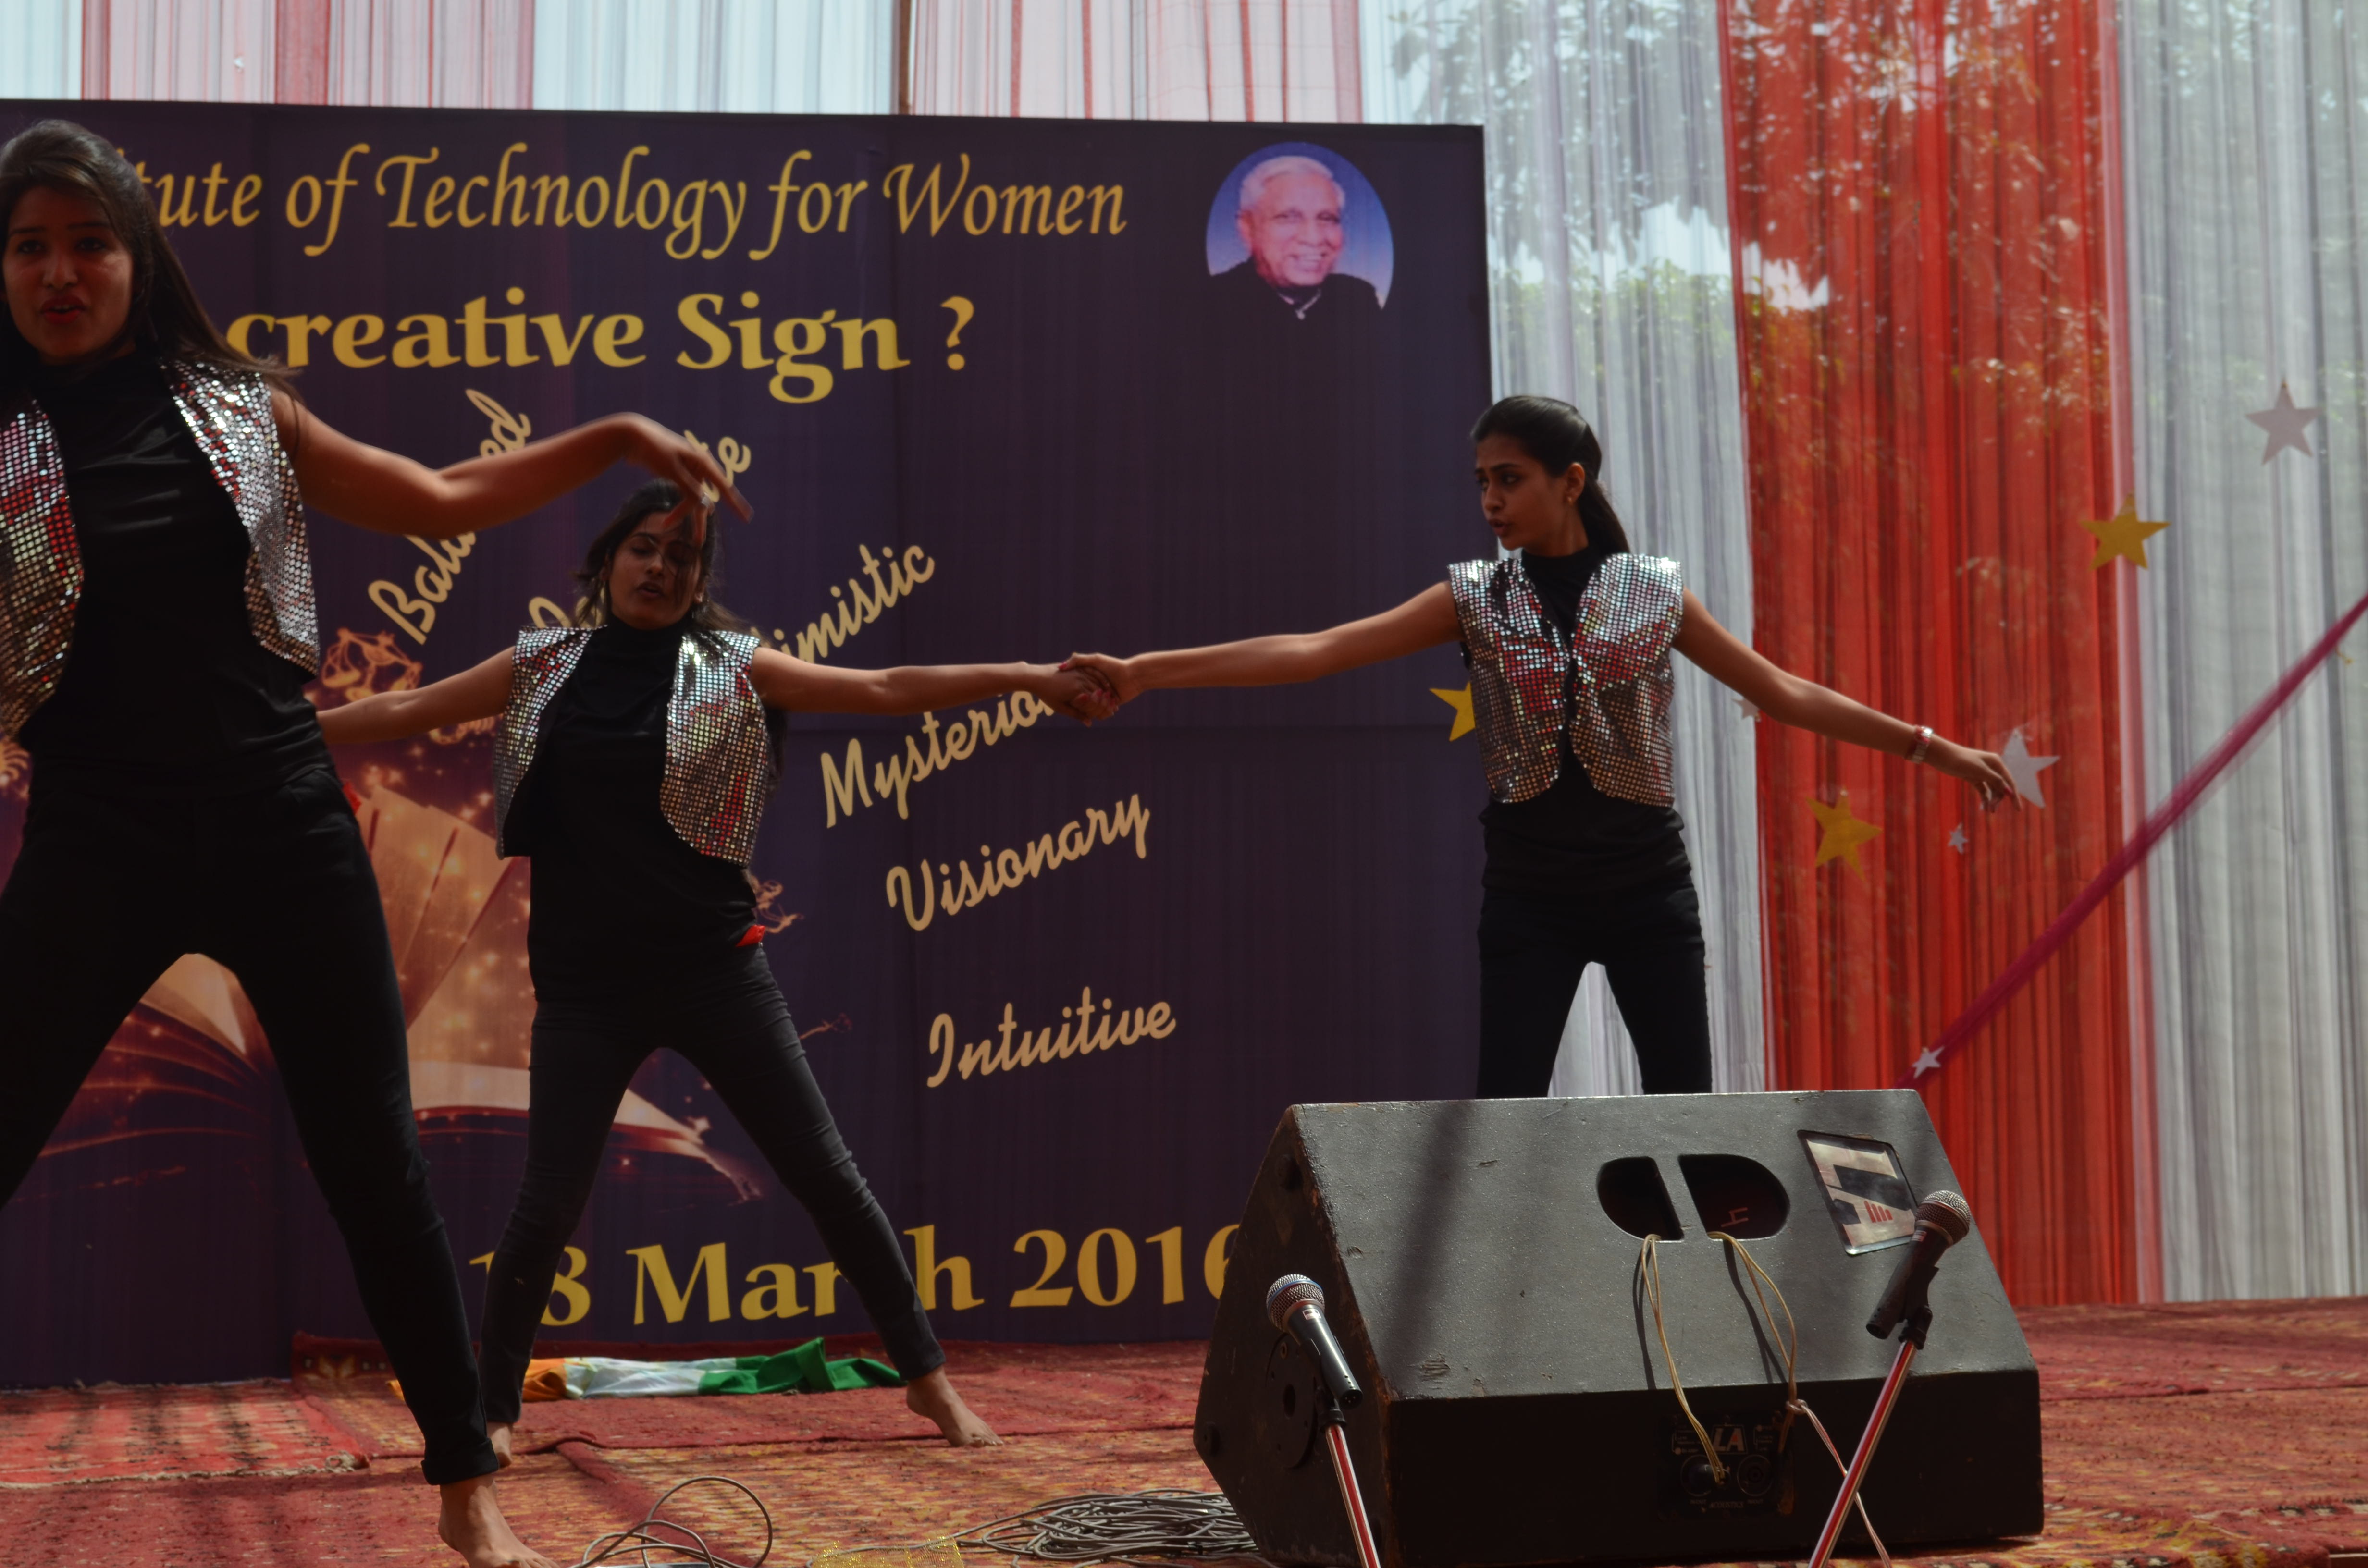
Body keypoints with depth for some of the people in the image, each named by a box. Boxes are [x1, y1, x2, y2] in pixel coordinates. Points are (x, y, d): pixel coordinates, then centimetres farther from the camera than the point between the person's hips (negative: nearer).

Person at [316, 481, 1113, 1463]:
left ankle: (927, 1378, 10)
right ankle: (494, 1409, 16)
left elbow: (882, 691, -2)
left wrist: (1026, 678, -9)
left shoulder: (731, 668, 2)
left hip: (713, 967, -1)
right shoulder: (541, 667, 6)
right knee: (548, 1204, -2)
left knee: (823, 1171, 0)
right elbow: (405, 711, 10)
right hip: (584, 985, 1)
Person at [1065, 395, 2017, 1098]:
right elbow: (1315, 653, -8)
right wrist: (1144, 672, -17)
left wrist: (1930, 746, 4)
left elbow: (1783, 694, 6)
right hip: (1530, 893, 0)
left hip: (1647, 889, 0)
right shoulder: (1475, 600, 0)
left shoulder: (1654, 593, 1)